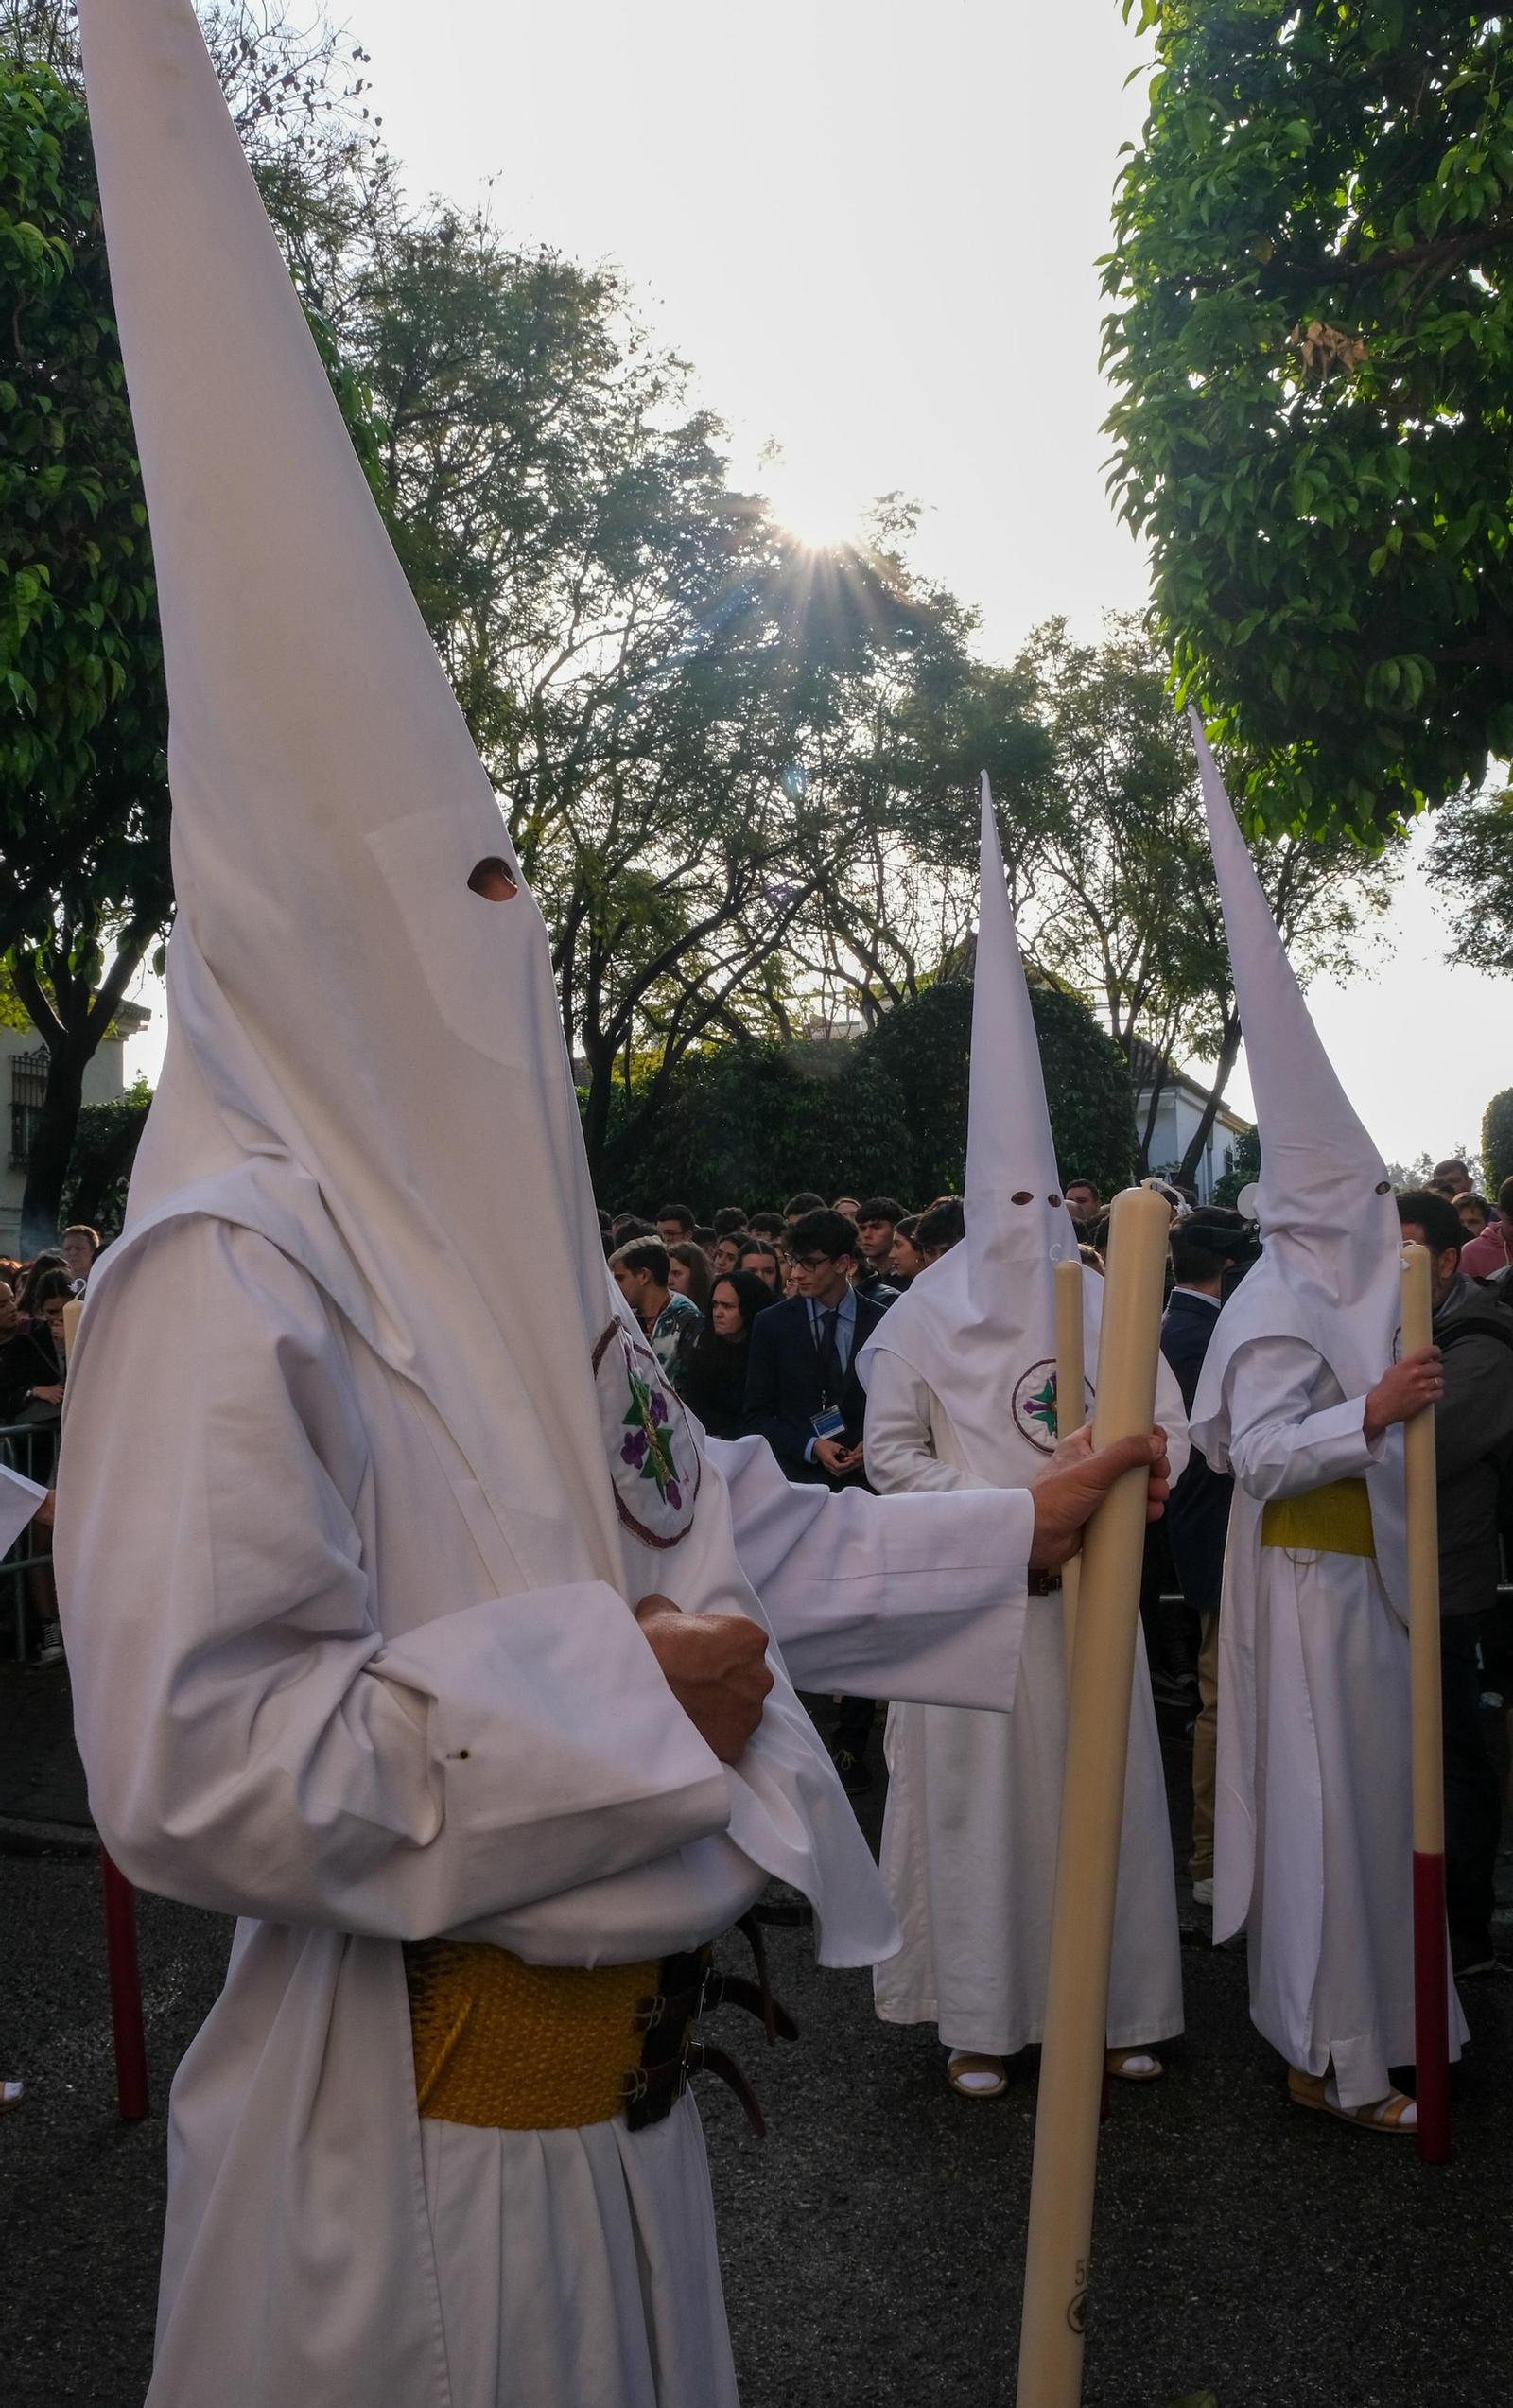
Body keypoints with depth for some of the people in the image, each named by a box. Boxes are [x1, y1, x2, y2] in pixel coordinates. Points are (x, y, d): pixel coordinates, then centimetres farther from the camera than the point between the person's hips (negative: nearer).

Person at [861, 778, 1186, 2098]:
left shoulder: (1102, 1308, 5)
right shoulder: (930, 1314, -1)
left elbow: (1168, 1429, 5)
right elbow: (891, 1448, 0)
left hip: (1085, 1584, 2)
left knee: (1098, 1777, 7)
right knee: (977, 1783, 1)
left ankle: (1118, 2003, 21)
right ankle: (980, 2014, 13)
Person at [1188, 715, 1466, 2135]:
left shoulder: (1330, 1297, 13)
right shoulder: (1280, 1309, -17)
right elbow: (1259, 1452, -26)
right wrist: (1370, 1417, -37)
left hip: (1352, 1576, 10)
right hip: (1312, 1583, -10)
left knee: (1358, 1794, 16)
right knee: (1327, 1800, -3)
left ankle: (1346, 2021, 29)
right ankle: (1332, 2060, 7)